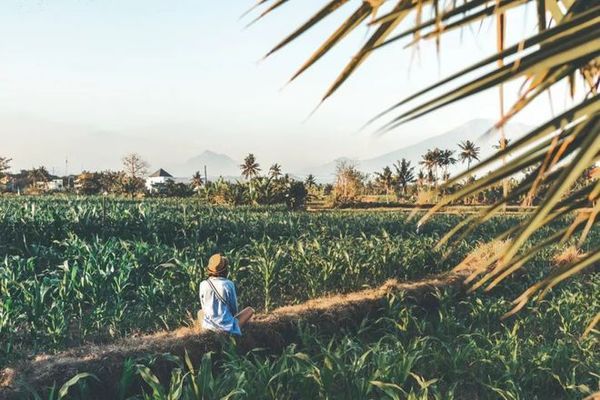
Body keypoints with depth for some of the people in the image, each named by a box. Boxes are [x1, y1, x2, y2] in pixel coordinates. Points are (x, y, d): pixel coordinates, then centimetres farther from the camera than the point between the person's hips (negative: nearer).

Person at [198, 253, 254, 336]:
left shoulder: (203, 285, -6)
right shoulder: (228, 284, -12)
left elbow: (204, 307, 6)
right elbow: (234, 309, -1)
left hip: (208, 326, 3)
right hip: (227, 326, -3)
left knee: (200, 312, 39)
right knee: (250, 310, 21)